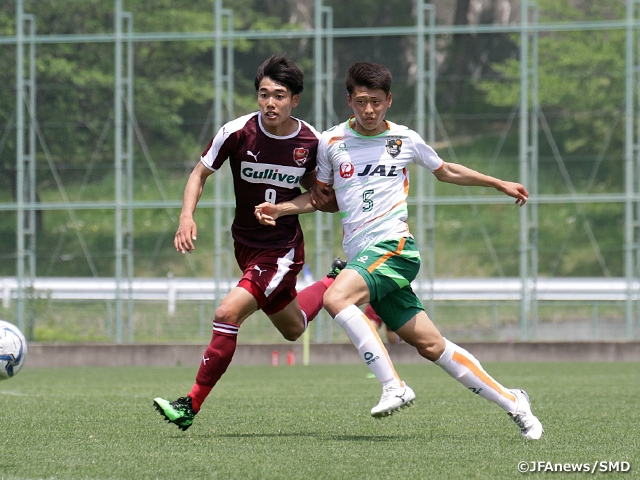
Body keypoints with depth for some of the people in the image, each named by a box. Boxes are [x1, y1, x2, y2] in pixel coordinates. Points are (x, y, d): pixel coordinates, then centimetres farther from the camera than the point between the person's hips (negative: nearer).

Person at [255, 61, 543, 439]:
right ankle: (511, 401, 11)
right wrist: (280, 209, 5)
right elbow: (321, 195, 22)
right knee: (429, 345, 1)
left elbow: (446, 171, 23)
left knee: (336, 298, -29)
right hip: (361, 256, 3)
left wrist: (500, 184, 26)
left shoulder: (405, 139, 5)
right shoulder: (331, 142, 9)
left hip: (394, 245, -3)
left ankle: (393, 386, -24)